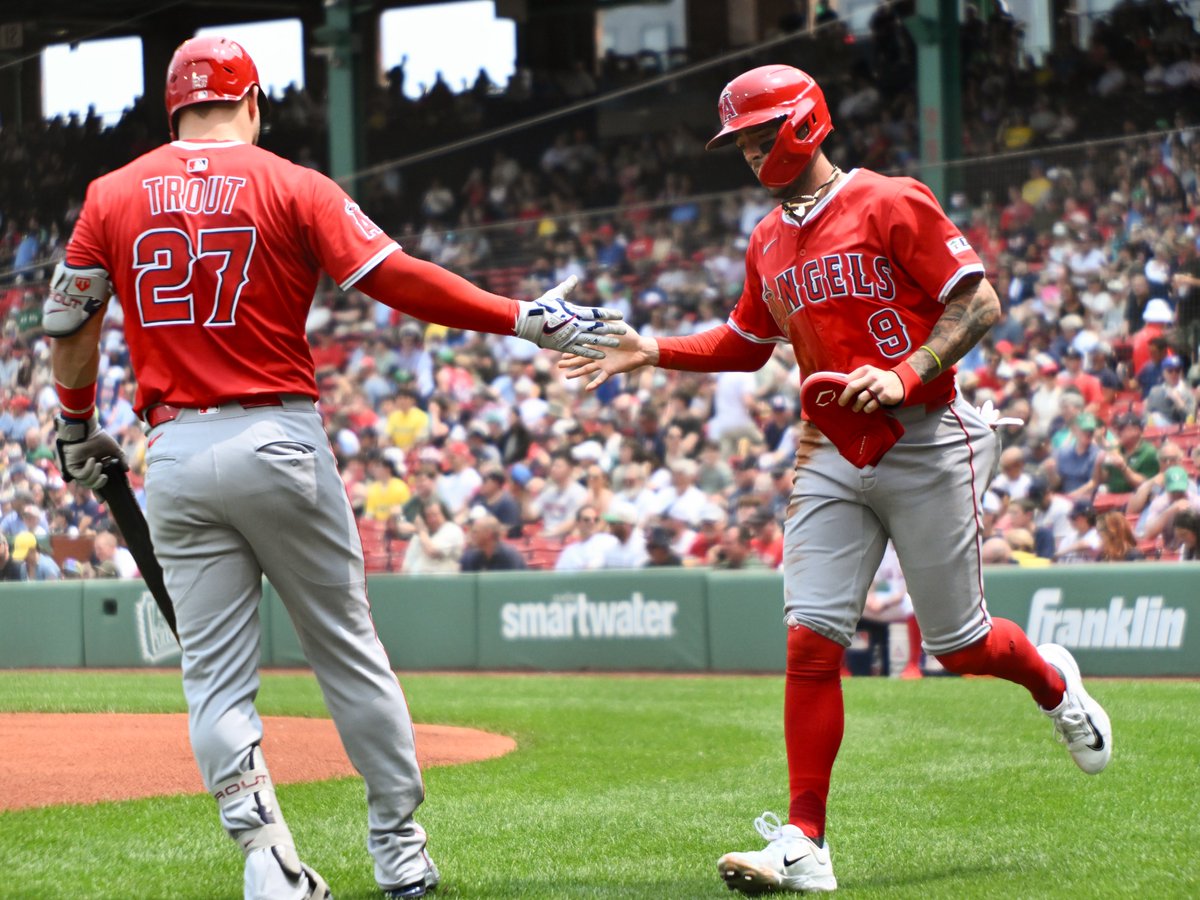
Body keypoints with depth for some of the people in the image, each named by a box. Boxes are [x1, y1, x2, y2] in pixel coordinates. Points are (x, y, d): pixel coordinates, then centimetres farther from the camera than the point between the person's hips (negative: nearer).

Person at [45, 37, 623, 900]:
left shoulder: (113, 196, 6)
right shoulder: (291, 186, -2)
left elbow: (68, 321, 12)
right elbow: (397, 278, -10)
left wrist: (78, 424, 28)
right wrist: (525, 319, -6)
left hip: (175, 457, 2)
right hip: (279, 445, -2)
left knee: (216, 675, 5)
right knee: (348, 650, 10)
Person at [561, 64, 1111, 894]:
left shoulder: (893, 205, -10)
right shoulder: (769, 242, 12)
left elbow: (980, 304, -13)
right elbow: (748, 344, 25)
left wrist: (906, 374, -26)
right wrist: (658, 353, 10)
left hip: (925, 450, -5)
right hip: (831, 460, 5)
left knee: (959, 645, 4)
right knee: (812, 639, -8)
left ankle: (1054, 683, 39)